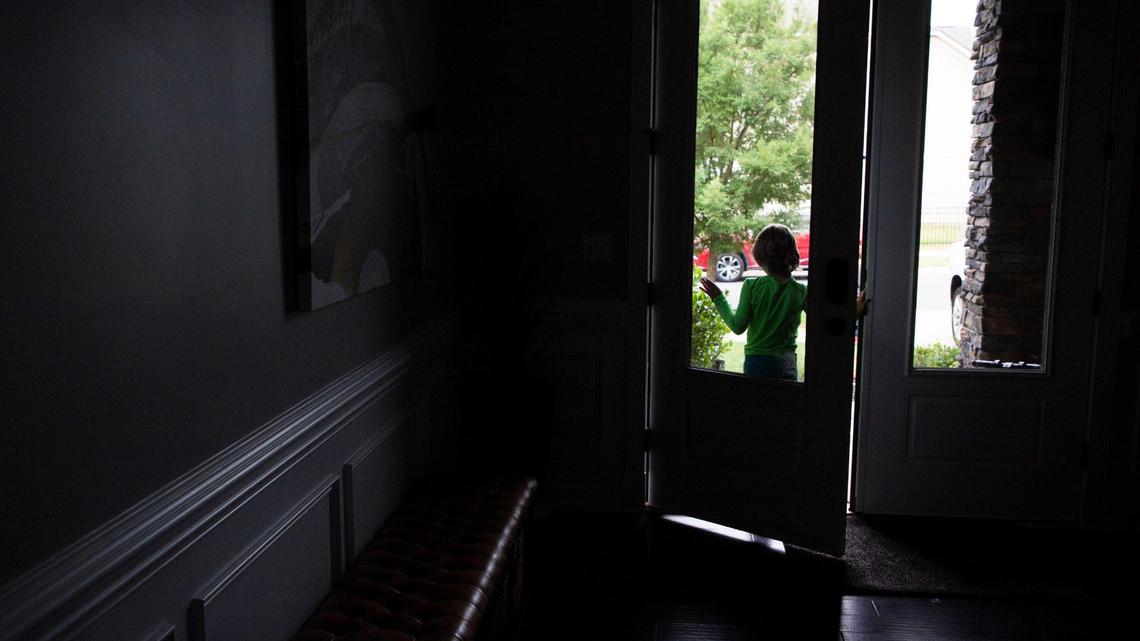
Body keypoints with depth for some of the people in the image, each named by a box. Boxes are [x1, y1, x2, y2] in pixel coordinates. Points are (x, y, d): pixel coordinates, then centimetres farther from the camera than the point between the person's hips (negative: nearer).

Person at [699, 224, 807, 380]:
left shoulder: (751, 286, -12)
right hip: (786, 364, 1)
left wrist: (718, 298, 5)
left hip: (755, 362, 0)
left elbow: (738, 327, -6)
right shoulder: (801, 291, -8)